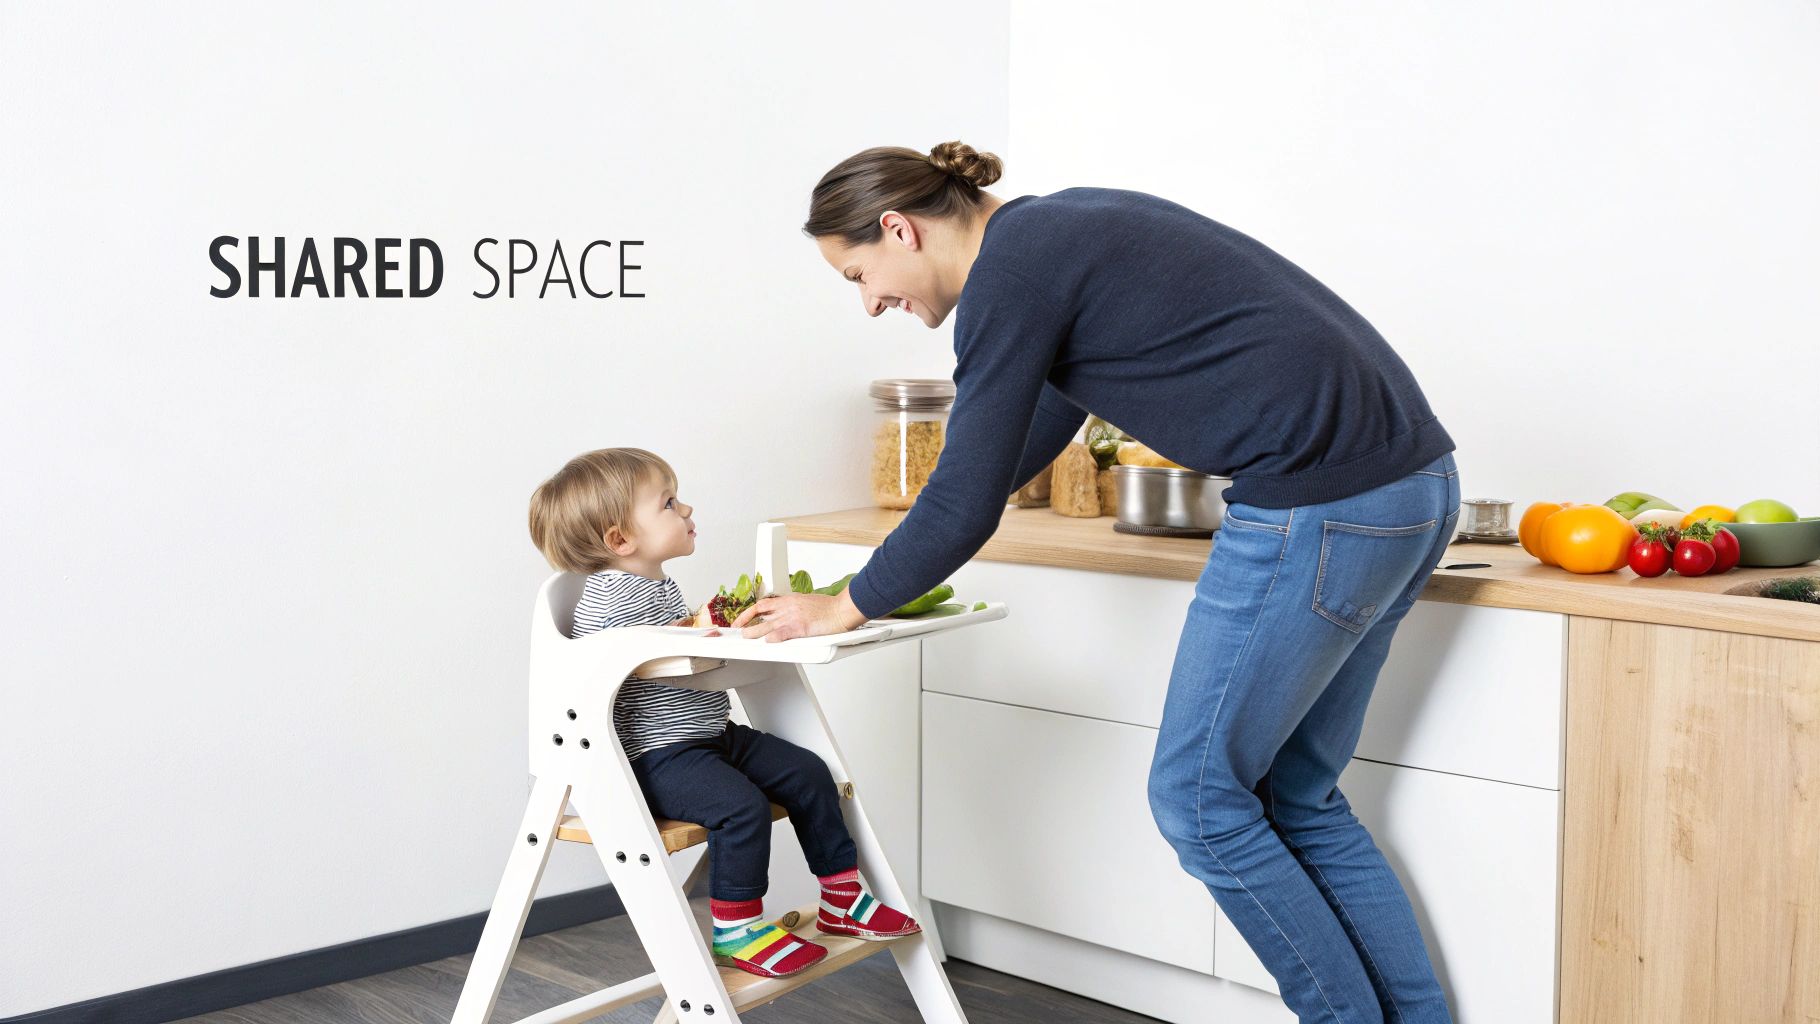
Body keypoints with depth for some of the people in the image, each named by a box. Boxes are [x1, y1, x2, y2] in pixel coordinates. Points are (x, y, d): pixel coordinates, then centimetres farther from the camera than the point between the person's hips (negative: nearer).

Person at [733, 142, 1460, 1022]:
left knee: (1201, 797, 5)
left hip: (1321, 507, -10)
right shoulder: (1062, 226, 18)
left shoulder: (1011, 271, -10)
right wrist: (918, 547, 36)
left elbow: (967, 505, -7)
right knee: (1297, 796, 18)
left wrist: (845, 609, 8)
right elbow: (1049, 413, 32)